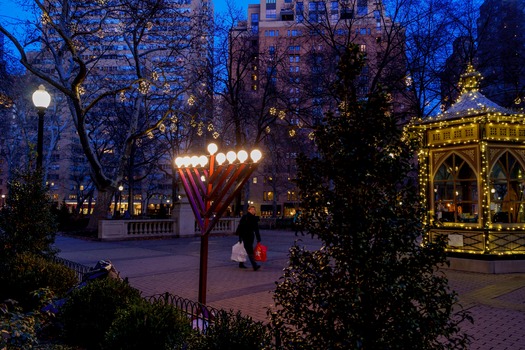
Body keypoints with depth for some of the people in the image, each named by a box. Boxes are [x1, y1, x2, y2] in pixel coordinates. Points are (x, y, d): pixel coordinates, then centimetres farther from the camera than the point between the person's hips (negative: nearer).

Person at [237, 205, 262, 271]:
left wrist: (258, 239, 10)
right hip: (245, 236, -7)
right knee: (250, 251, -13)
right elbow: (240, 227, -11)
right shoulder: (245, 217, -7)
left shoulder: (254, 219, 10)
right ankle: (254, 265, -21)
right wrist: (240, 237, -16)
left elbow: (256, 230, 13)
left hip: (251, 237, 7)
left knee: (246, 250, 14)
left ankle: (241, 264, 27)